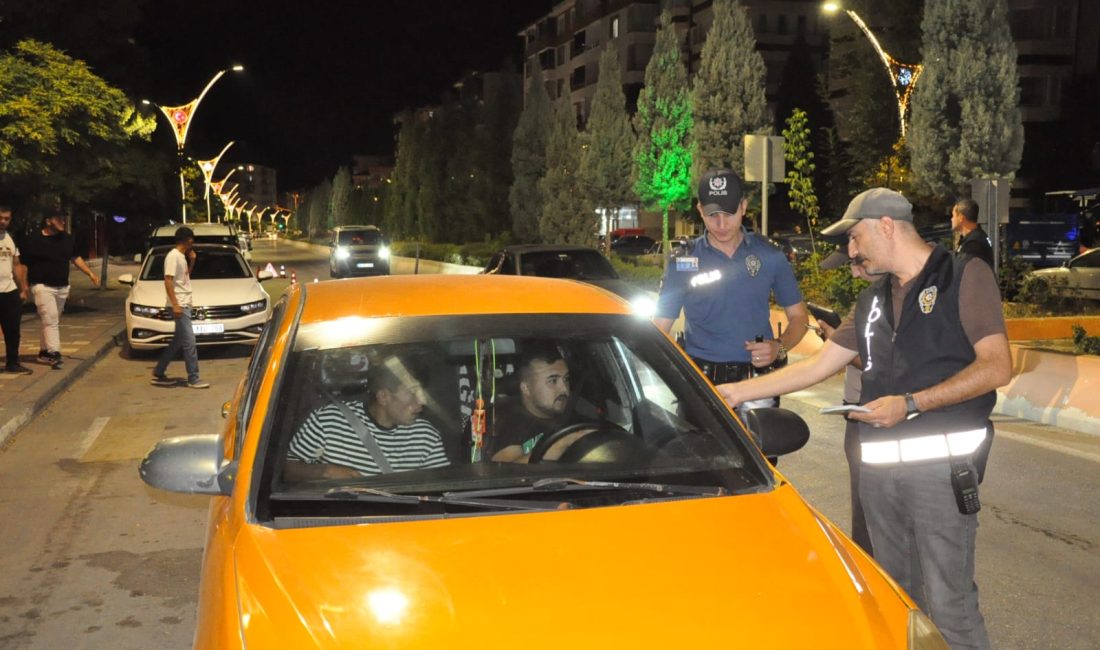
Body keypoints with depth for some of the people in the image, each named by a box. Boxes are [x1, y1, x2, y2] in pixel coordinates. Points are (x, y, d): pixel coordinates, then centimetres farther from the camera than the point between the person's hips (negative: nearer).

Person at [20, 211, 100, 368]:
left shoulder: (67, 238, 9)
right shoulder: (34, 240, -8)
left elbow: (75, 258, 21)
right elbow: (24, 265, -5)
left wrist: (90, 274, 12)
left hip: (62, 287, 6)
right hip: (43, 286, -6)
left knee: (53, 321, 12)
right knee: (50, 319, -15)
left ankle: (44, 352, 23)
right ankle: (54, 352, -19)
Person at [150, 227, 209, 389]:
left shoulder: (182, 256, 15)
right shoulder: (173, 256, -13)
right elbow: (168, 281, -18)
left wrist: (191, 261, 13)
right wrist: (175, 305, -23)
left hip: (185, 304, 10)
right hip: (180, 305, -10)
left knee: (178, 342, 13)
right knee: (189, 342, -9)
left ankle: (158, 374, 21)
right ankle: (193, 379, -5)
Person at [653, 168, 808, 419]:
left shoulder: (770, 256, 4)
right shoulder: (683, 263, 2)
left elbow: (798, 316, 12)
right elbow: (660, 329, 3)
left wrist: (779, 347, -9)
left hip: (757, 381, 1)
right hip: (700, 382, 0)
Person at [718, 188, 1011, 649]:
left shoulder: (964, 276, -2)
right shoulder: (872, 300, 19)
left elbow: (997, 367, -10)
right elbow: (817, 366, 20)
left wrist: (911, 403, -16)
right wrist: (737, 392, 16)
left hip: (939, 462, -6)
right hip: (878, 466, 7)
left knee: (947, 604, -7)